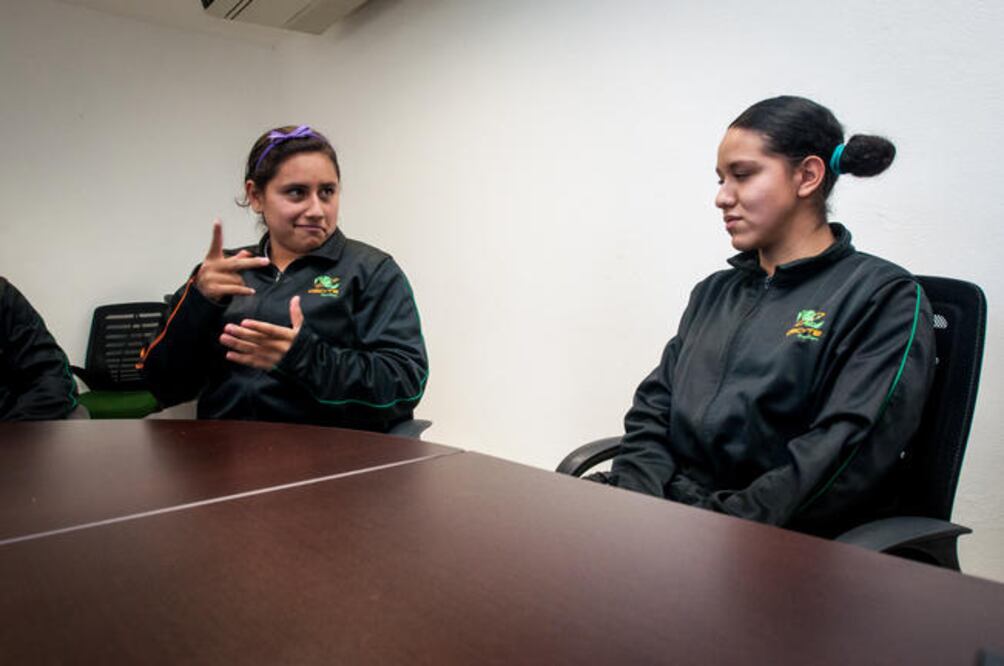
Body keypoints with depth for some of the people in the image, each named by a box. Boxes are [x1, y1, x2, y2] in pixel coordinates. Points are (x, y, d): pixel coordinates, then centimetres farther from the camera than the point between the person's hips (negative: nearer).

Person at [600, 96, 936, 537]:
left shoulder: (883, 298, -1)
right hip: (667, 514, 6)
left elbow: (842, 455, -13)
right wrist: (633, 501, -7)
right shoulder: (714, 292, 19)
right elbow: (652, 410, 11)